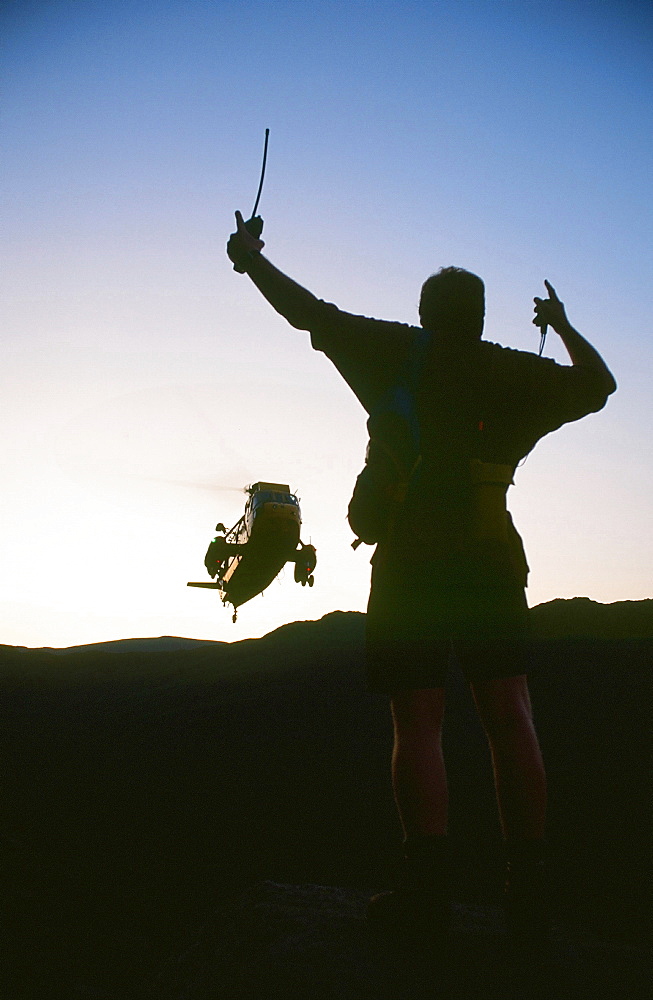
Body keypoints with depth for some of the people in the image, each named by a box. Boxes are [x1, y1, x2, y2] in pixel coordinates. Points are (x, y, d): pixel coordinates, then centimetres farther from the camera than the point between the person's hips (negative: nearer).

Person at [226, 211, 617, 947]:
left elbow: (309, 313, 9)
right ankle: (527, 892, -2)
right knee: (510, 718, 1)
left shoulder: (400, 355, 5)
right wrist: (565, 327, 43)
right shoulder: (518, 373, 12)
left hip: (410, 567, -2)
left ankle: (428, 887, -9)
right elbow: (598, 386, 28)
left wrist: (252, 259, 25)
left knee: (418, 724, -3)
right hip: (492, 563, 3)